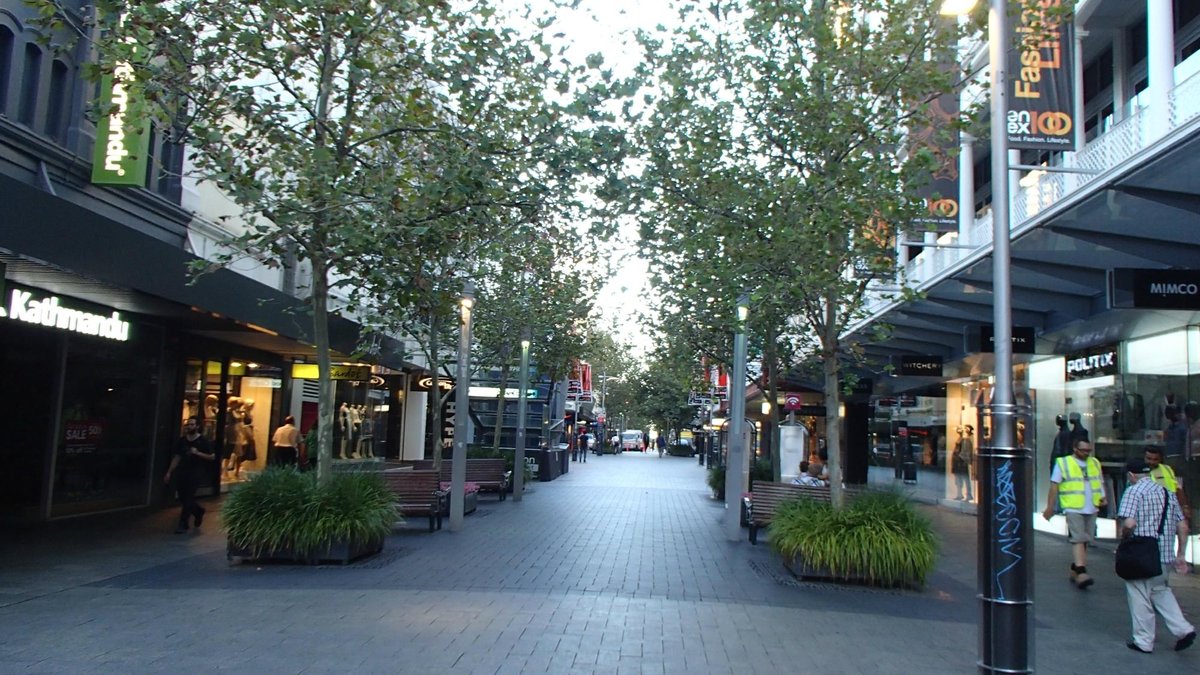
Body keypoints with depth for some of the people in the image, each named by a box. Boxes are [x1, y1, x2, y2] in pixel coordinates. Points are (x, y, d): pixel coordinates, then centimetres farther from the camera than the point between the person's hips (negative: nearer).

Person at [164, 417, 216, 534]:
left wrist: (198, 453, -17)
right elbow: (177, 457, 12)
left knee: (188, 498, -8)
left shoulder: (203, 441, -4)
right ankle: (198, 511, 34)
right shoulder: (182, 440, 8)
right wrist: (169, 472, 9)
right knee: (182, 497, 7)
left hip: (196, 472, -5)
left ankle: (183, 524, -1)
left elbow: (212, 457, -4)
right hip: (182, 471, 5)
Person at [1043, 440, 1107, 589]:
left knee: (1085, 541, 7)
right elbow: (1054, 486, -2)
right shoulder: (1063, 463, 0)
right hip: (1073, 509, -5)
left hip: (1091, 509, 6)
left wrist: (1103, 498, 2)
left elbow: (1100, 483, 22)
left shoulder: (1095, 463, 16)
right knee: (1078, 540, -15)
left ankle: (1075, 571, 16)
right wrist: (1050, 507, -6)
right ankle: (1081, 573, -21)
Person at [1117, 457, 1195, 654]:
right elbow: (1183, 527, 12)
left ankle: (1143, 641, 14)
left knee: (1139, 595, 6)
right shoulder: (1168, 492, 11)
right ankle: (1183, 629, 14)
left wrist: (1123, 534, -1)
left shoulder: (1133, 491, -11)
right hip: (1167, 554, 7)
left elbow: (1129, 523, -22)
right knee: (1160, 589, 25)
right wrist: (1180, 555, 17)